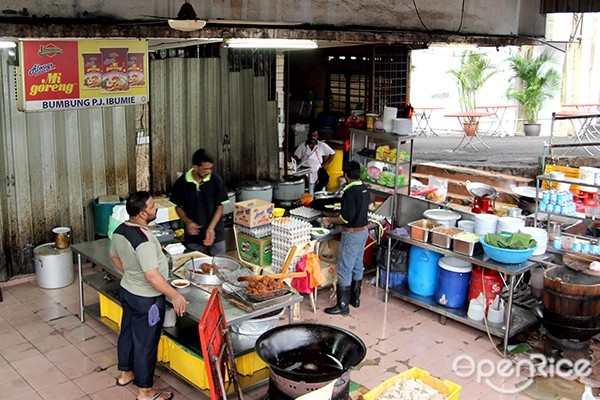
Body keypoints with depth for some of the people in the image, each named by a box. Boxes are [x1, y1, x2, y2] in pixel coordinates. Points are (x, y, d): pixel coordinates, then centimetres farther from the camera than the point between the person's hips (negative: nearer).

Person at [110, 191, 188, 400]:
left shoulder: (120, 230, -4)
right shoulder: (144, 241, -32)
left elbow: (114, 257, 13)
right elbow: (152, 276, -31)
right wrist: (175, 295, -21)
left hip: (126, 290, 9)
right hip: (146, 299, -9)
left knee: (127, 332, 25)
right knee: (145, 343, 5)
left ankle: (125, 373, 45)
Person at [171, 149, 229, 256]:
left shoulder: (216, 180, -10)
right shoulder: (181, 183, -8)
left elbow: (219, 207, -6)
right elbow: (178, 207, 3)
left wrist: (211, 228, -17)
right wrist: (188, 222, -14)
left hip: (216, 234, 0)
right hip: (193, 235, 0)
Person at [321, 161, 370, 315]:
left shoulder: (350, 191, -21)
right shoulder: (364, 189, 6)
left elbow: (346, 218, -24)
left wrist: (330, 221, -9)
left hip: (352, 234, -9)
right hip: (364, 231, 9)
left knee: (344, 269, -2)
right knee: (357, 266, 18)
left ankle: (343, 305, 4)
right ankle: (355, 298, 30)